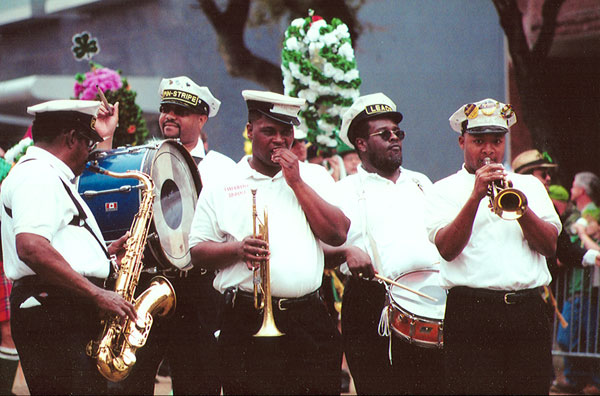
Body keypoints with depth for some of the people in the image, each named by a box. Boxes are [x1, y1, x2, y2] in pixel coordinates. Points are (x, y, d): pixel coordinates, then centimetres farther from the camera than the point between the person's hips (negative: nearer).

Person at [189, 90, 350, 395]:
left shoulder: (315, 177, 14)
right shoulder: (221, 186, 10)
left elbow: (338, 234, 2)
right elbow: (198, 253, 8)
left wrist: (297, 183, -2)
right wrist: (238, 249, -12)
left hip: (309, 322, 2)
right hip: (247, 322, -1)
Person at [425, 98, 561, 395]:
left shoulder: (530, 186, 19)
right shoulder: (443, 191, 9)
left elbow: (549, 245, 6)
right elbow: (447, 249, -8)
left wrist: (519, 206, -10)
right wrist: (476, 196, -17)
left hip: (529, 311, 3)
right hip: (472, 313, -3)